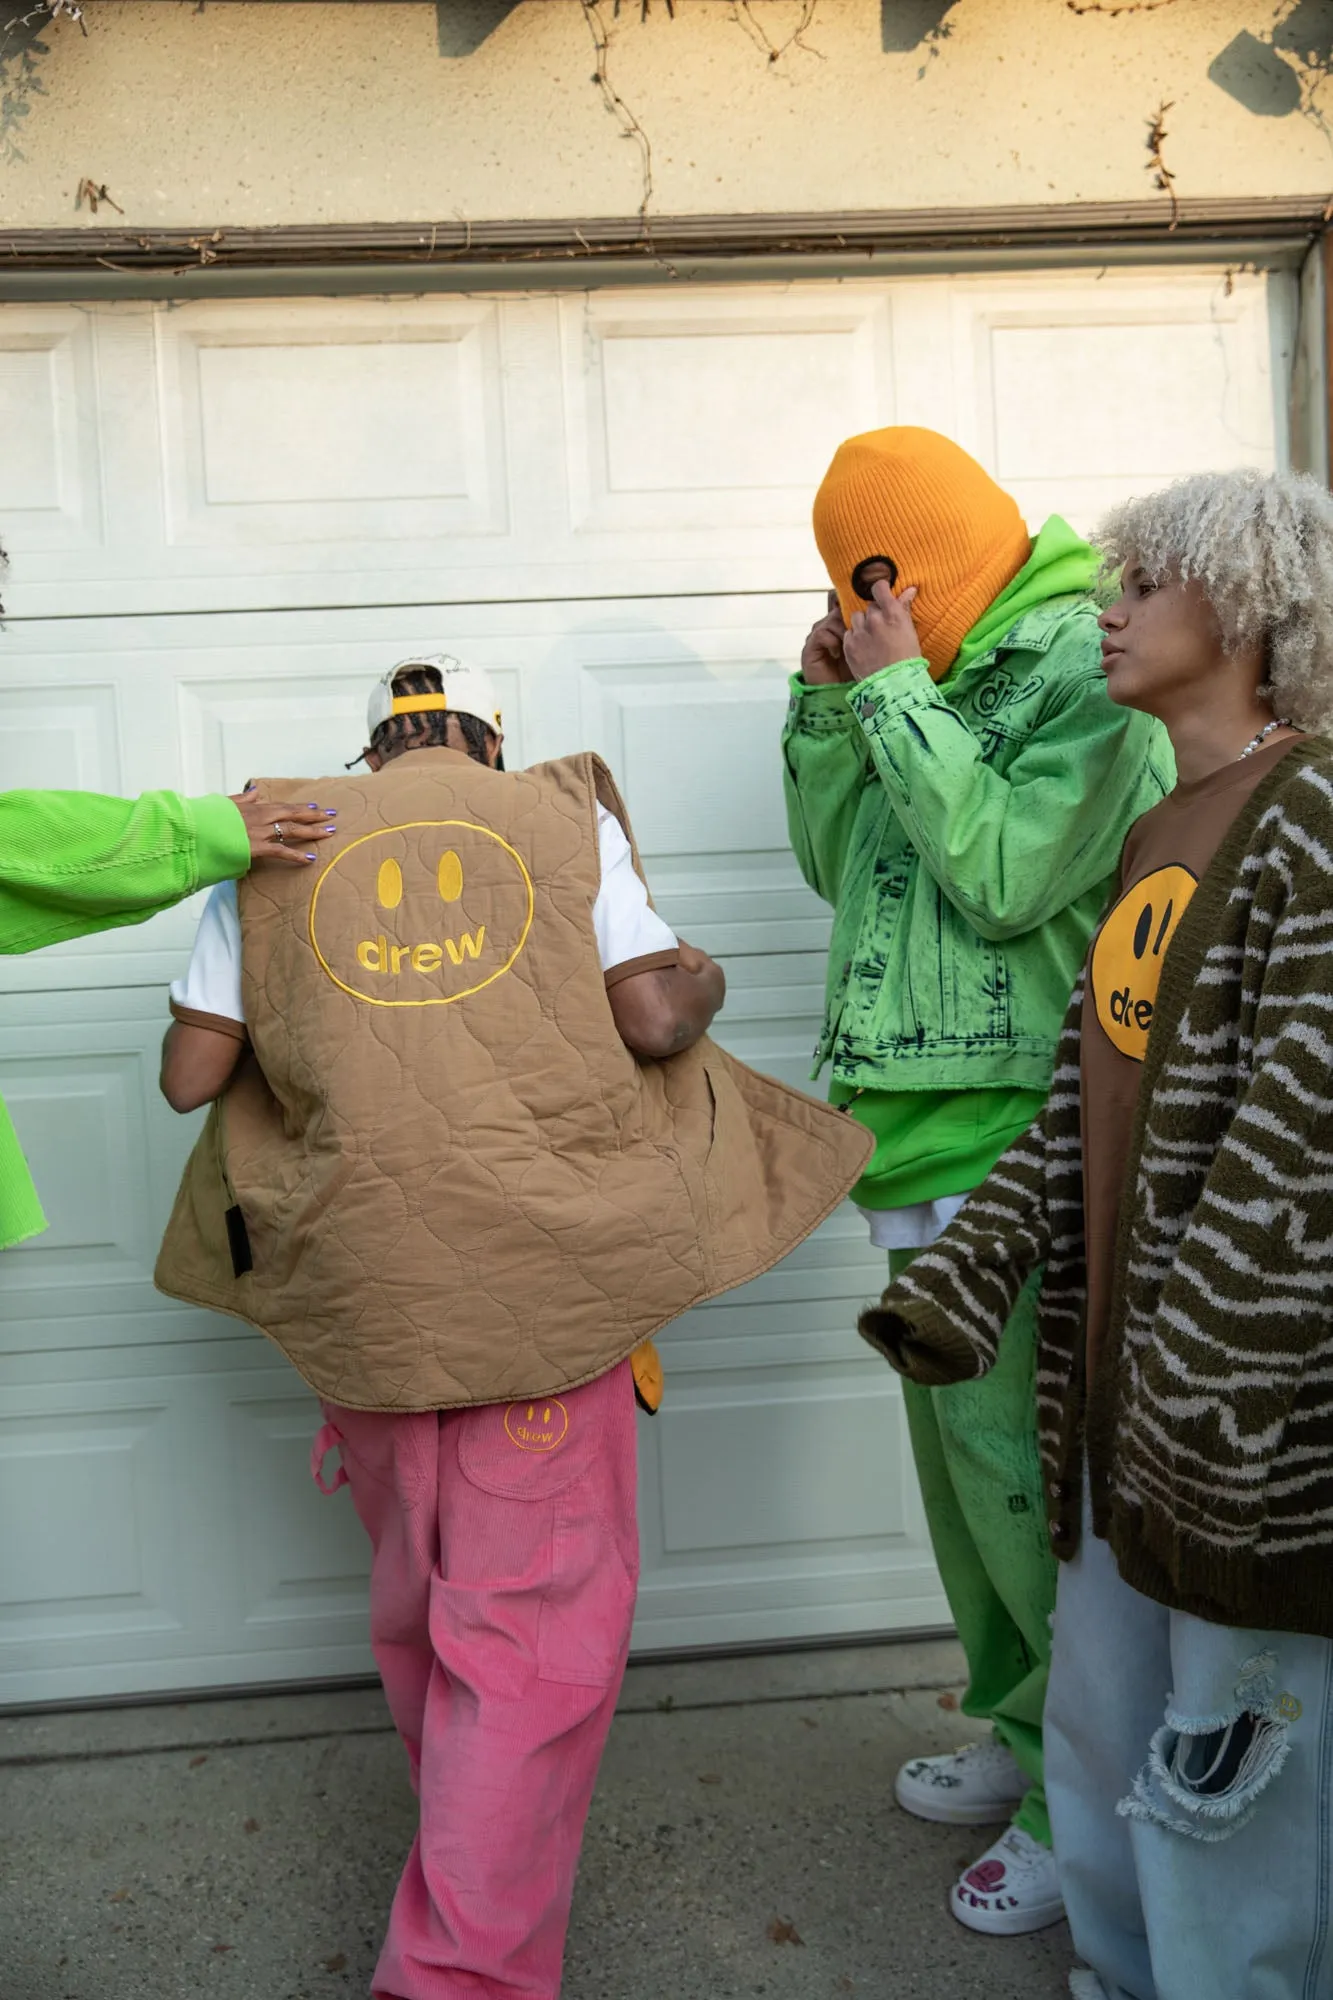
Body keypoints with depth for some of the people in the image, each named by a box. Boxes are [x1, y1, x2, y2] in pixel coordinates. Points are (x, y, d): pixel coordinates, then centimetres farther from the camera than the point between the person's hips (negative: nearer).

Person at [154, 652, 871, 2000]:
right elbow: (655, 1018, -5)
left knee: (414, 1593, 23)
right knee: (540, 1617, 7)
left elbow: (192, 1072, 5)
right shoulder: (564, 815, 4)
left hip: (357, 1275, 3)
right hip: (546, 1267, -3)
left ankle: (462, 1830, 47)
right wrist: (706, 979, 17)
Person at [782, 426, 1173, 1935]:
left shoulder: (1085, 666, -9)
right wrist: (828, 704, 7)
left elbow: (1005, 877, -20)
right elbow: (839, 866, 18)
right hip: (921, 1133, 9)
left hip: (1013, 1136, -9)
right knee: (960, 1452, 17)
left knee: (1017, 1462, -3)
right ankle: (1027, 1727, 35)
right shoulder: (938, 681, 15)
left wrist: (899, 693, -14)